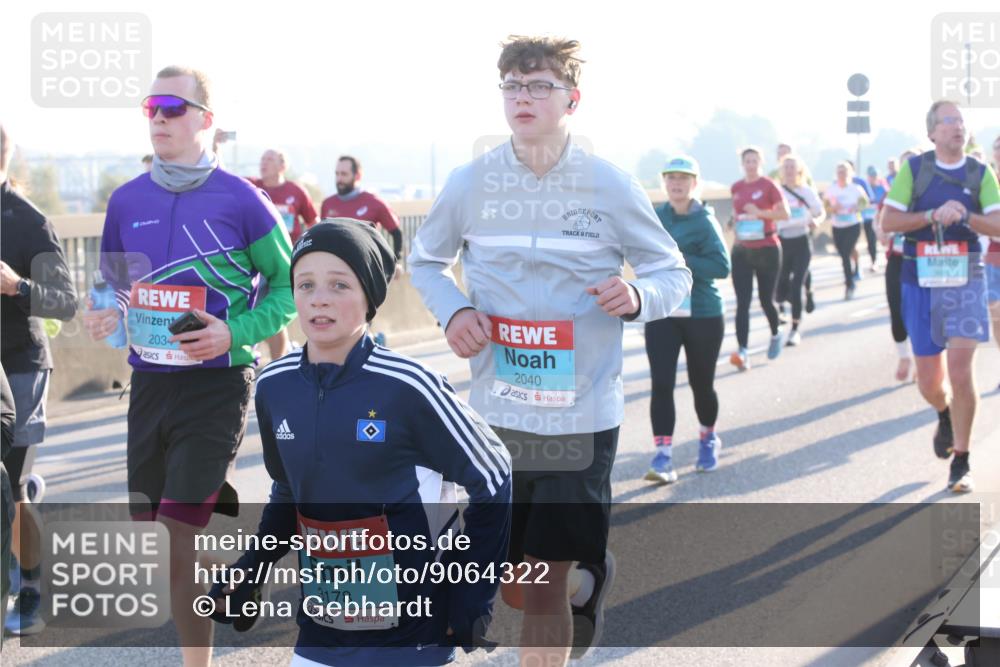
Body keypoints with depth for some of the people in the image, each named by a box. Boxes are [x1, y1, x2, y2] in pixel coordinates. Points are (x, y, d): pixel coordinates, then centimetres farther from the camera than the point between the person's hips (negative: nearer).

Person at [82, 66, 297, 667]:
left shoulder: (241, 200, -7)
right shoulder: (127, 200, 6)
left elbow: (288, 289, -1)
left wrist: (234, 333, -15)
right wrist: (108, 317, -3)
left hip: (217, 383, -5)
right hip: (148, 384, 5)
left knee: (177, 538, -11)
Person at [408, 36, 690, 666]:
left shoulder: (611, 184, -6)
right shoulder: (470, 182, -2)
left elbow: (675, 273, 3)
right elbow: (426, 259, 14)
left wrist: (639, 296, -20)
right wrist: (453, 309, -7)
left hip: (583, 416, -2)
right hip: (498, 413, 2)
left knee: (543, 590, -2)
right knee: (517, 590, 13)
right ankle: (585, 573, 45)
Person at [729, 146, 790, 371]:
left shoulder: (768, 186, -7)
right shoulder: (736, 188, 7)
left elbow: (785, 214, -11)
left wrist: (759, 212, -22)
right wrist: (736, 228, 8)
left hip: (767, 249, -3)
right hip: (742, 251, 3)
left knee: (766, 299, 7)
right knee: (742, 303, -8)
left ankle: (776, 334, 38)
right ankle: (743, 352, -14)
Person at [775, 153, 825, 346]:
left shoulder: (807, 191, -1)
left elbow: (820, 213, 8)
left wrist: (816, 221, -13)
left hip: (801, 242, -1)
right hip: (781, 241, 1)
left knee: (796, 286, -8)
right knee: (781, 288, 3)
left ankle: (795, 330, 1)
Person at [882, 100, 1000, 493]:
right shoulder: (914, 169, 2)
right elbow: (888, 221, -5)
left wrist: (964, 215, -23)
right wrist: (933, 215, -17)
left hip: (965, 284, -1)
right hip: (921, 284, 1)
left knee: (961, 373, -13)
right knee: (929, 384, 5)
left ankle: (961, 463, 2)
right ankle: (946, 417, 42)